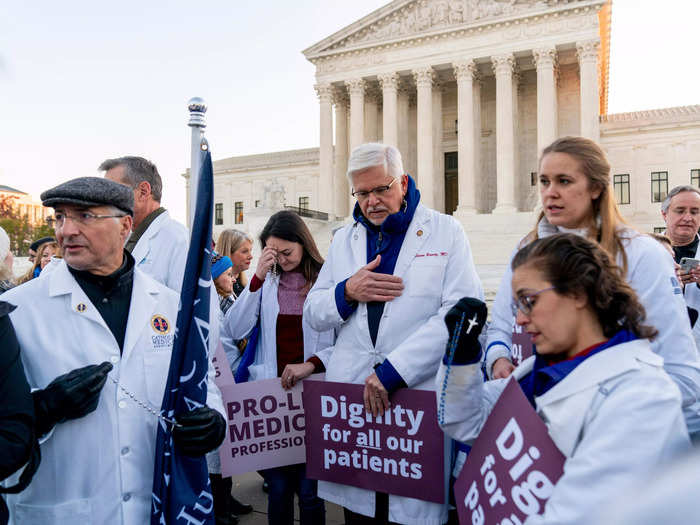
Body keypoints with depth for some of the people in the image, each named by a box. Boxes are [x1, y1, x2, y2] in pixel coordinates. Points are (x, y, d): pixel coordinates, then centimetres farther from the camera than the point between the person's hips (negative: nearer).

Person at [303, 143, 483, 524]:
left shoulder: (446, 232, 2)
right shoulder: (345, 239, 15)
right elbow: (314, 314, 16)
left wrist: (391, 371, -16)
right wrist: (347, 292, -7)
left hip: (420, 397, -3)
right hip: (351, 395, 4)